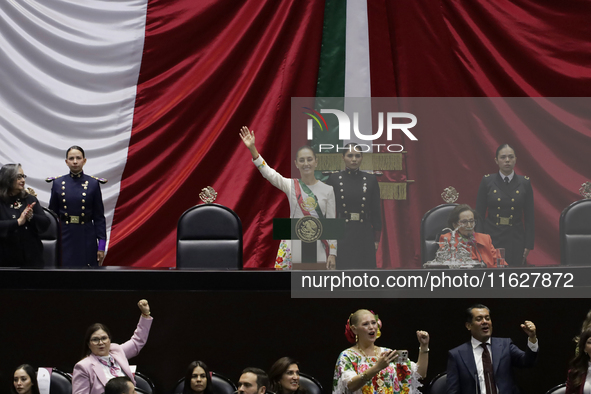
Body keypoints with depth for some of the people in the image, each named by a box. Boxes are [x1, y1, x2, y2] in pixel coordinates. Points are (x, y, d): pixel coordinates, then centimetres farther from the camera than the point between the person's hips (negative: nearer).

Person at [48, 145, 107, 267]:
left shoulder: (93, 184, 1)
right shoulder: (58, 183, 4)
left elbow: (99, 217, 2)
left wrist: (101, 245, -3)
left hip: (86, 239, -1)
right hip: (65, 238, 1)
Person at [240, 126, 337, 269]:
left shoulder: (327, 190, 4)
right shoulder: (290, 186, 3)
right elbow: (268, 173, -12)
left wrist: (332, 253, -2)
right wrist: (252, 148, -23)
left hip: (318, 247, 0)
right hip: (293, 246, 0)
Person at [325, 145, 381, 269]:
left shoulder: (370, 180, 5)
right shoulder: (334, 179, 2)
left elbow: (376, 211, 7)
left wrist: (376, 239, 3)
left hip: (364, 235, 1)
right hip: (341, 234, -1)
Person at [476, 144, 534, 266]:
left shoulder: (524, 183, 4)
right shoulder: (487, 181, 2)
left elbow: (529, 217, 6)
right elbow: (479, 214, 3)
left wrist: (528, 245, 1)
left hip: (515, 240, 1)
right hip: (492, 237, -1)